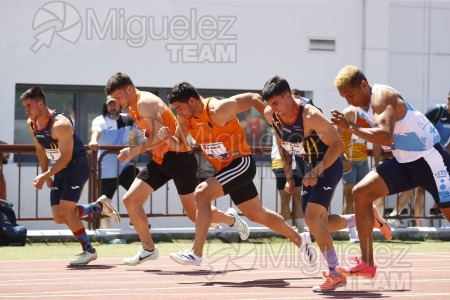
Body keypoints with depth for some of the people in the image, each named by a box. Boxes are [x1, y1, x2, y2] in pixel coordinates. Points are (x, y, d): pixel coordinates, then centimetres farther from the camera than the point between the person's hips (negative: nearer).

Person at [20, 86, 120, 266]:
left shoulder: (60, 124, -25)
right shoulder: (31, 124, 1)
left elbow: (66, 157, -25)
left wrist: (45, 176, -29)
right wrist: (46, 175, 14)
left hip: (77, 165, -8)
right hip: (60, 170, 8)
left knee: (65, 212, -18)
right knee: (59, 218, 0)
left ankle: (88, 250, -4)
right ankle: (99, 207, 21)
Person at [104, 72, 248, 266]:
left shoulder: (145, 103, -18)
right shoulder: (133, 108, 12)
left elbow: (159, 136, -28)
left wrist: (134, 151, -28)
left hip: (179, 158, -9)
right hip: (159, 161, 9)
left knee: (195, 214, 0)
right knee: (130, 200, -4)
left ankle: (231, 219, 28)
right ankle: (148, 249, 3)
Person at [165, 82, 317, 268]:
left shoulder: (219, 110, -25)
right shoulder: (185, 117, -4)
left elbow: (253, 99, -16)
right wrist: (168, 138, -18)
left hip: (242, 163, -8)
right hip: (224, 168, 8)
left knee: (202, 193, -24)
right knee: (258, 215, 19)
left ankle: (196, 254, -23)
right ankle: (299, 239, 39)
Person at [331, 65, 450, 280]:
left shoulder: (382, 97, -23)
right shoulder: (361, 104, 5)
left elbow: (385, 136, -38)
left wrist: (350, 127, -38)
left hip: (428, 157, -9)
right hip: (403, 162, 9)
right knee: (361, 192, -4)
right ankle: (367, 264, -3)